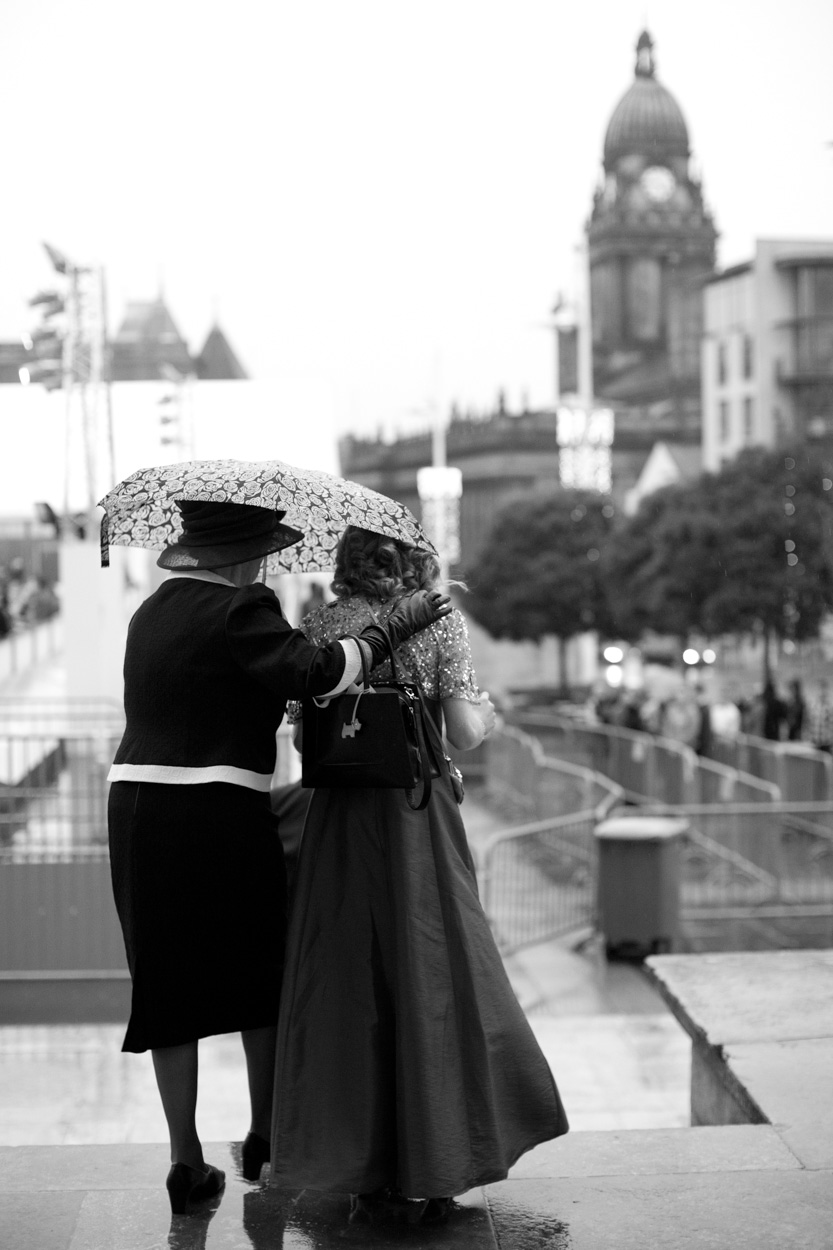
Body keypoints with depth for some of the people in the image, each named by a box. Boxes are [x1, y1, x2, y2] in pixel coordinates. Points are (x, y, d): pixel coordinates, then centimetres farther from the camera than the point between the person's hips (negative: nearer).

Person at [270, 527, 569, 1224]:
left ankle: (362, 1176, 11)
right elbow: (465, 735, -7)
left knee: (348, 989, 8)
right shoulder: (439, 621, -2)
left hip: (340, 820, 1)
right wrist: (487, 716, 14)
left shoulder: (319, 628, 2)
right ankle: (431, 1173, 11)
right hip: (419, 815, -1)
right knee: (429, 981, 8)